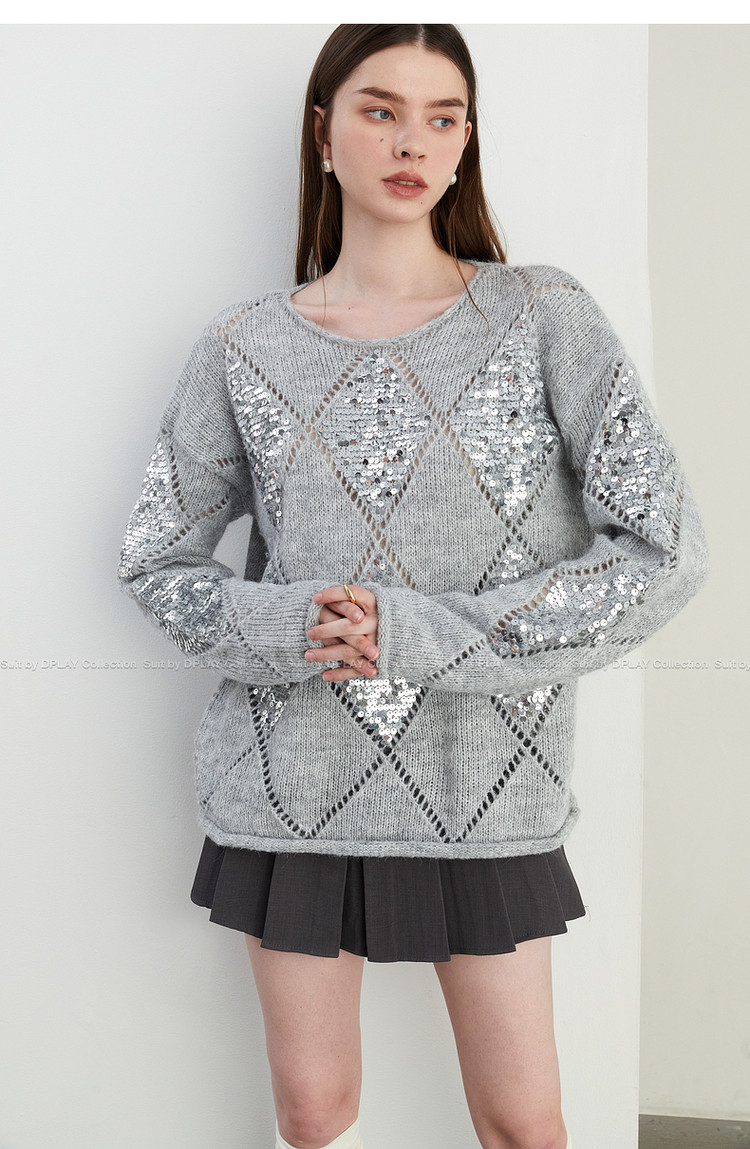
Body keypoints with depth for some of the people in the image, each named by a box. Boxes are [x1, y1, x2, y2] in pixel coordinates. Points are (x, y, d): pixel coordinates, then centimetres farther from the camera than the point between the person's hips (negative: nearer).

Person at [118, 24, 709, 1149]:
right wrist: (274, 626, -13)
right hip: (294, 784, 1)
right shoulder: (244, 349, 1)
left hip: (486, 784, -1)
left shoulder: (545, 319, -4)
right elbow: (155, 559, 9)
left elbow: (666, 551, -10)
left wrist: (429, 635, -16)